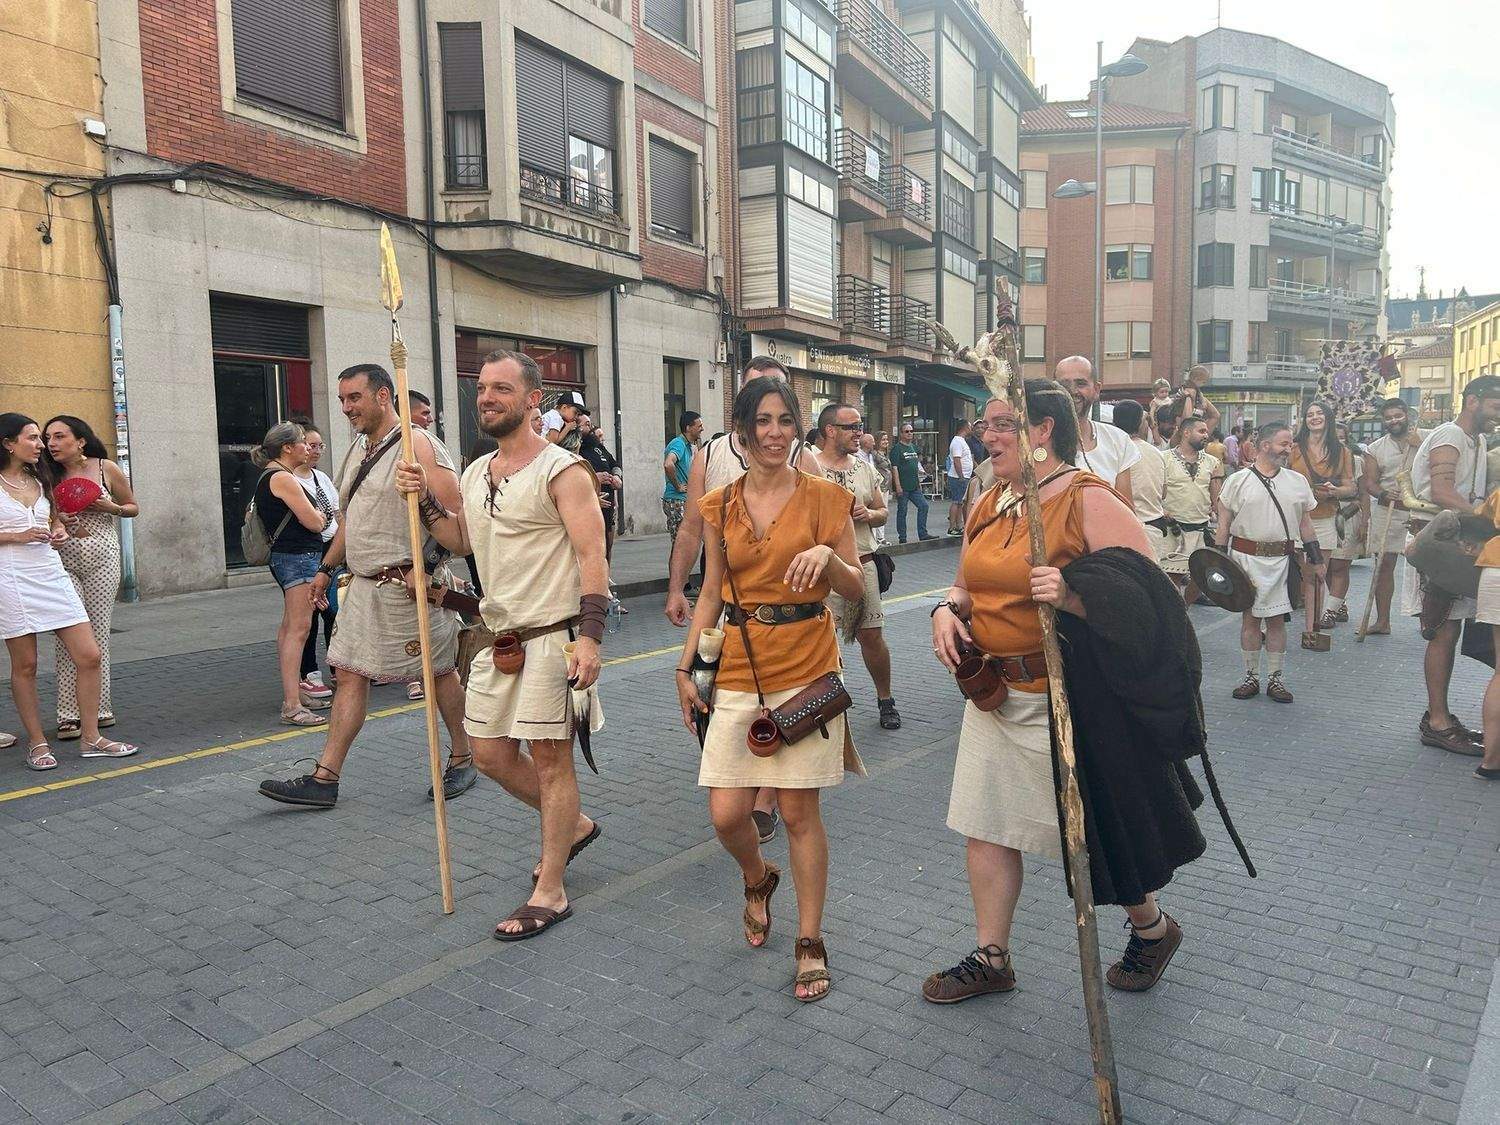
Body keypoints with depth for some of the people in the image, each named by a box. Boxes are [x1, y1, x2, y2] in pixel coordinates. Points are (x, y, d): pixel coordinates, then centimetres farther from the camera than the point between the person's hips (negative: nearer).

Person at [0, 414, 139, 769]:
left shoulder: (40, 480, 14)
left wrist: (60, 531, 7)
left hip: (51, 574, 6)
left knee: (88, 656, -1)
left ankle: (91, 738, 8)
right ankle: (37, 743, 16)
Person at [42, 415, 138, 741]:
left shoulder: (106, 469, 1)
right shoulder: (48, 476, 4)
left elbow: (133, 508, 11)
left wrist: (112, 508, -9)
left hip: (102, 558, -1)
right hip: (63, 560, 1)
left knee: (98, 633, 3)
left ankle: (100, 708, 13)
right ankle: (69, 715, -3)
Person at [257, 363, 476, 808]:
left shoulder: (417, 444, -12)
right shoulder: (357, 450, 16)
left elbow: (456, 511, -19)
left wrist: (424, 567, -23)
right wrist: (326, 568, 22)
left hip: (410, 584, -8)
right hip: (363, 586, 8)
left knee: (439, 671, 5)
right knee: (350, 674, 6)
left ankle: (462, 760, 21)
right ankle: (324, 779, 9)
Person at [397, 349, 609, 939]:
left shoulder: (561, 470, -12)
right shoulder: (475, 473, 12)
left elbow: (591, 555, -18)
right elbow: (462, 541, 25)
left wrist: (589, 637, -27)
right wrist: (426, 500, 9)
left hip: (551, 638, -8)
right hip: (499, 635, 8)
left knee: (550, 760, 0)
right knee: (491, 754, 14)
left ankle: (549, 893, 13)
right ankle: (573, 824, 37)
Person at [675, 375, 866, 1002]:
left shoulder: (823, 496, -2)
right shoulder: (720, 506, 7)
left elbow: (857, 589, 0)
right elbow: (712, 593, 13)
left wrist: (827, 557, -20)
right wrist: (685, 667, 8)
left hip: (806, 670, -3)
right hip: (738, 673, 3)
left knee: (799, 811, 3)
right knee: (726, 814, 1)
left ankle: (810, 943, 22)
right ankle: (759, 879, 36)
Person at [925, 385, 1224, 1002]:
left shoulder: (1089, 501, -14)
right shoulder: (989, 505, 8)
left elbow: (1142, 597, -18)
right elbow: (969, 585, 19)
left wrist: (1072, 595, -34)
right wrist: (946, 610, -3)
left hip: (1067, 701, -7)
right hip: (995, 693, 7)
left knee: (1094, 829, 11)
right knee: (985, 827, 10)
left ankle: (1153, 928, 40)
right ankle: (991, 958, 28)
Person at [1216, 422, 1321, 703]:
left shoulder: (1297, 482, 8)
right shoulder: (1237, 481, -1)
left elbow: (1305, 522, 15)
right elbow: (1224, 523, 2)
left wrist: (1316, 557, 12)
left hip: (1280, 558, 2)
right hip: (1245, 556, -2)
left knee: (1277, 618, 4)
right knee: (1250, 616, 6)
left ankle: (1276, 679, 14)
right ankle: (1251, 677, 15)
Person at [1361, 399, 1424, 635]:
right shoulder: (1375, 448, 8)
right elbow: (1370, 481, 3)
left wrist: (1420, 445, -15)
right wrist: (1383, 494, -17)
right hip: (1387, 511, 2)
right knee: (1384, 564, 3)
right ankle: (1382, 622, 9)